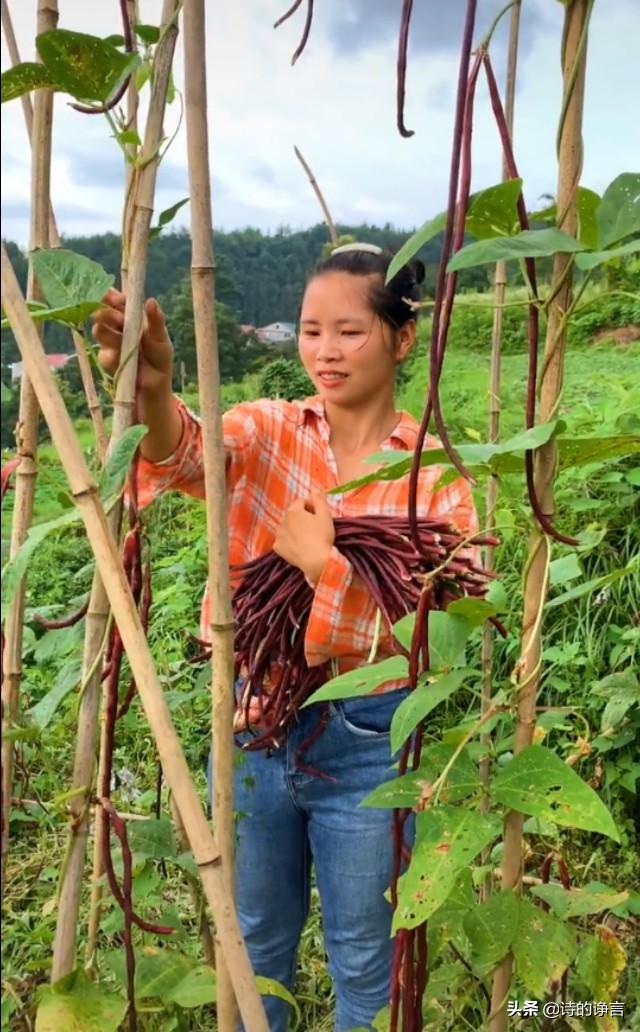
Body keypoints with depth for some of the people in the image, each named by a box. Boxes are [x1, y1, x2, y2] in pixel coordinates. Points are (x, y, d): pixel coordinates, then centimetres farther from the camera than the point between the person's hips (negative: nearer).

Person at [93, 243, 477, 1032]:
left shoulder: (435, 472, -8)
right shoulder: (267, 430, -4)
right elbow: (186, 458, -27)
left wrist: (325, 564, -23)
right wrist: (153, 392, -48)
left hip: (366, 743, -2)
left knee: (361, 956, 18)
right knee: (257, 937, 23)